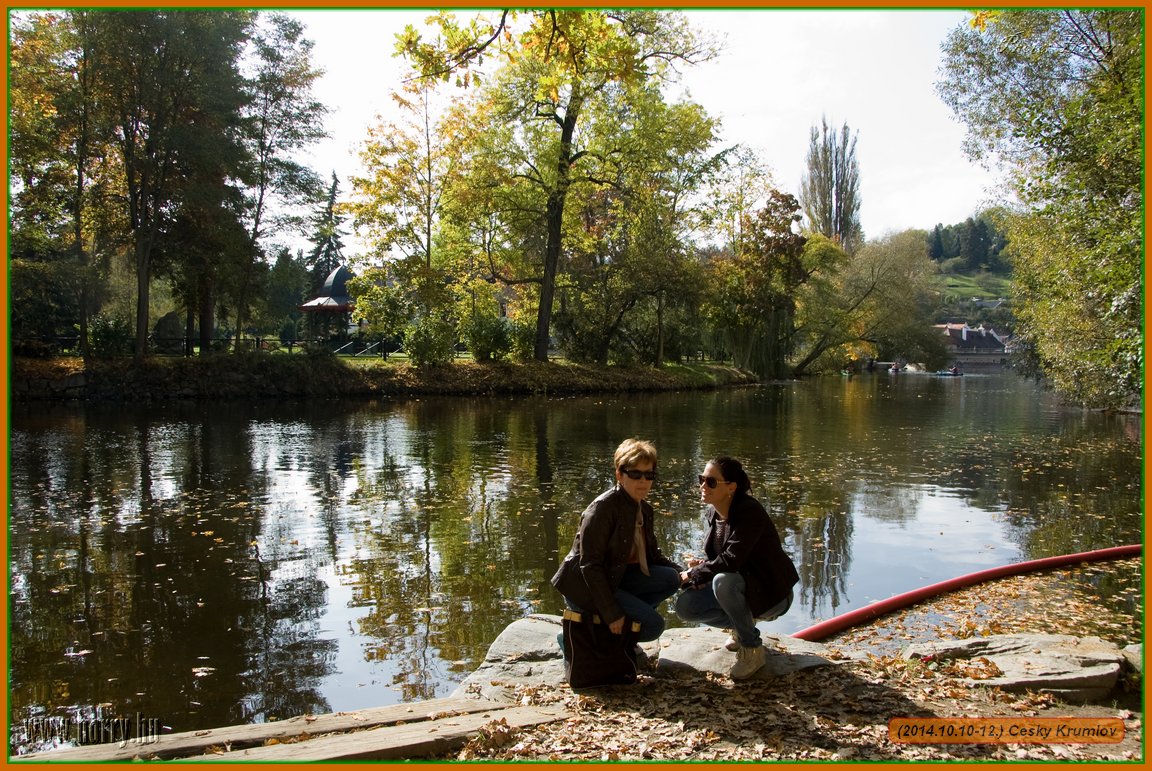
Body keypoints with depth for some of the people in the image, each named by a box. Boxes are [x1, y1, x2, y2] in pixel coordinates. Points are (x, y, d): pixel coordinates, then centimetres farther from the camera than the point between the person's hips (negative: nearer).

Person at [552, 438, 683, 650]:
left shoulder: (644, 510, 8)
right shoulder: (603, 508, -19)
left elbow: (652, 555, 16)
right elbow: (590, 565, -23)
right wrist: (611, 613, -24)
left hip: (615, 579, 8)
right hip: (584, 588, -8)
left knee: (671, 578, -6)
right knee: (653, 624, -16)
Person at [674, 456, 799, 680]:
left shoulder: (749, 512, -24)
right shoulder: (713, 513, 1)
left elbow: (731, 560, -33)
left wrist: (694, 575, -21)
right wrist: (702, 566, -10)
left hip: (770, 592, -8)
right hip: (737, 586, 8)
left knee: (723, 581, -37)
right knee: (685, 606, -11)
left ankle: (752, 650, -15)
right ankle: (742, 624, 13)